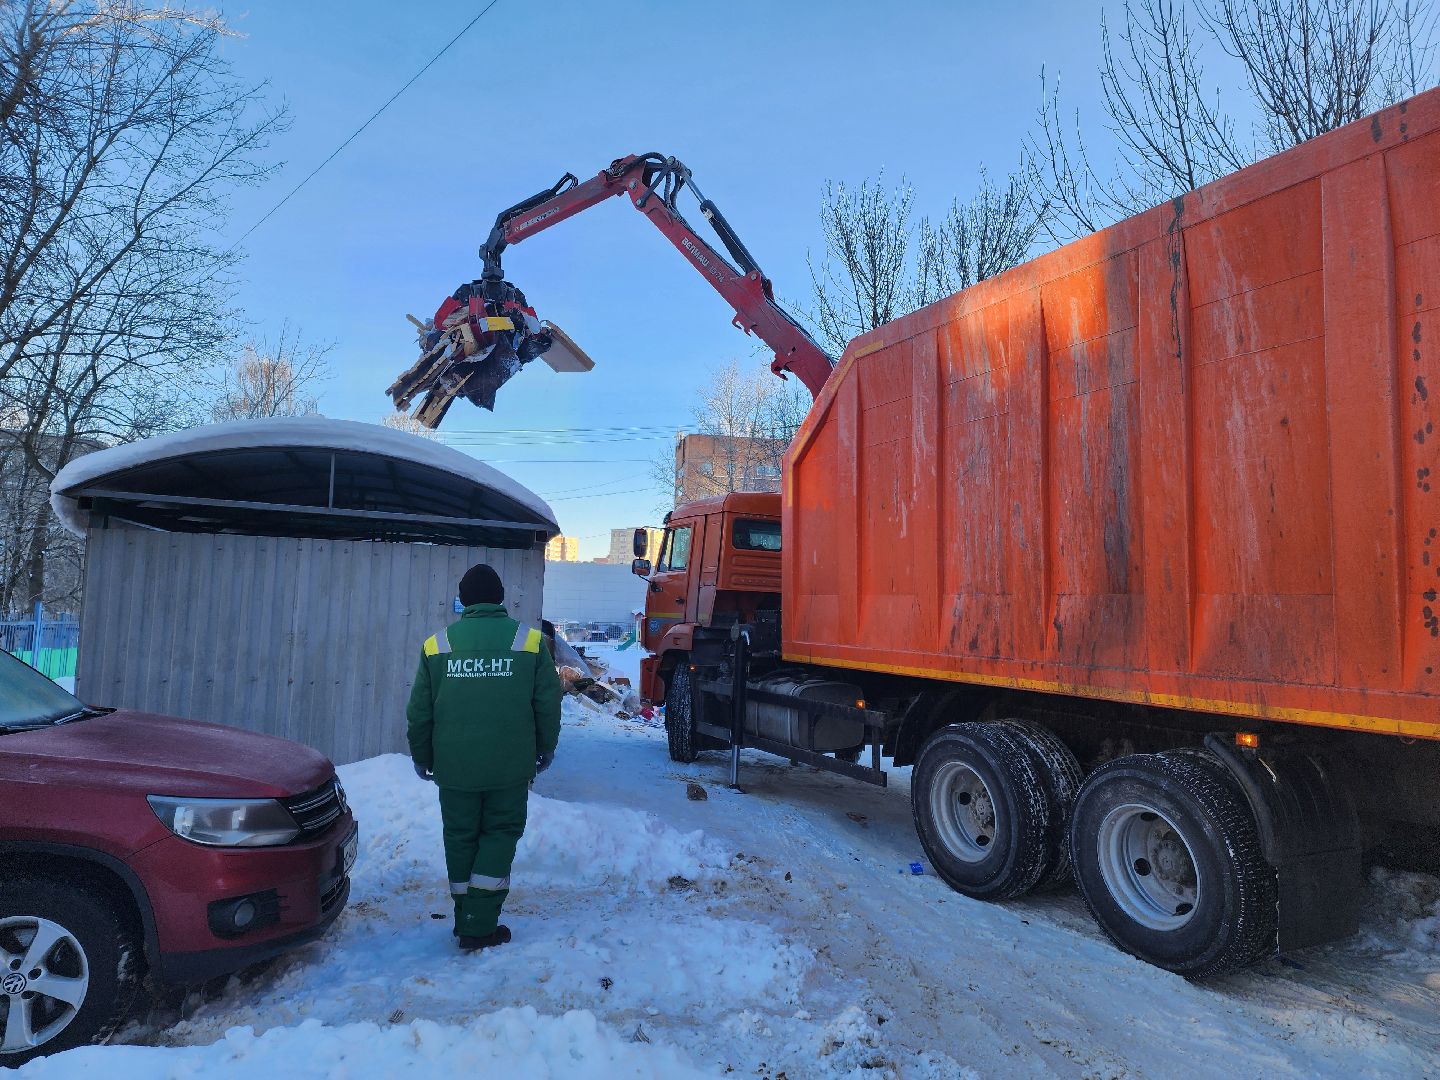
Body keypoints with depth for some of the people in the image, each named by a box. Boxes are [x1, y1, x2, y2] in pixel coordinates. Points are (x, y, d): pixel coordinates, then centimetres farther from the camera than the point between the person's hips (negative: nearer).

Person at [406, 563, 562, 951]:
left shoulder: (436, 645, 0)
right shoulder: (529, 641, -3)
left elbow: (419, 711, 5)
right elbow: (548, 703, 1)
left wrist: (422, 757, 19)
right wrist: (545, 748, 16)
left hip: (454, 767, 1)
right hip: (511, 766, -1)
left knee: (461, 838, 14)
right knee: (500, 833, 11)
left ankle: (467, 922, 23)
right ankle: (480, 924, 4)